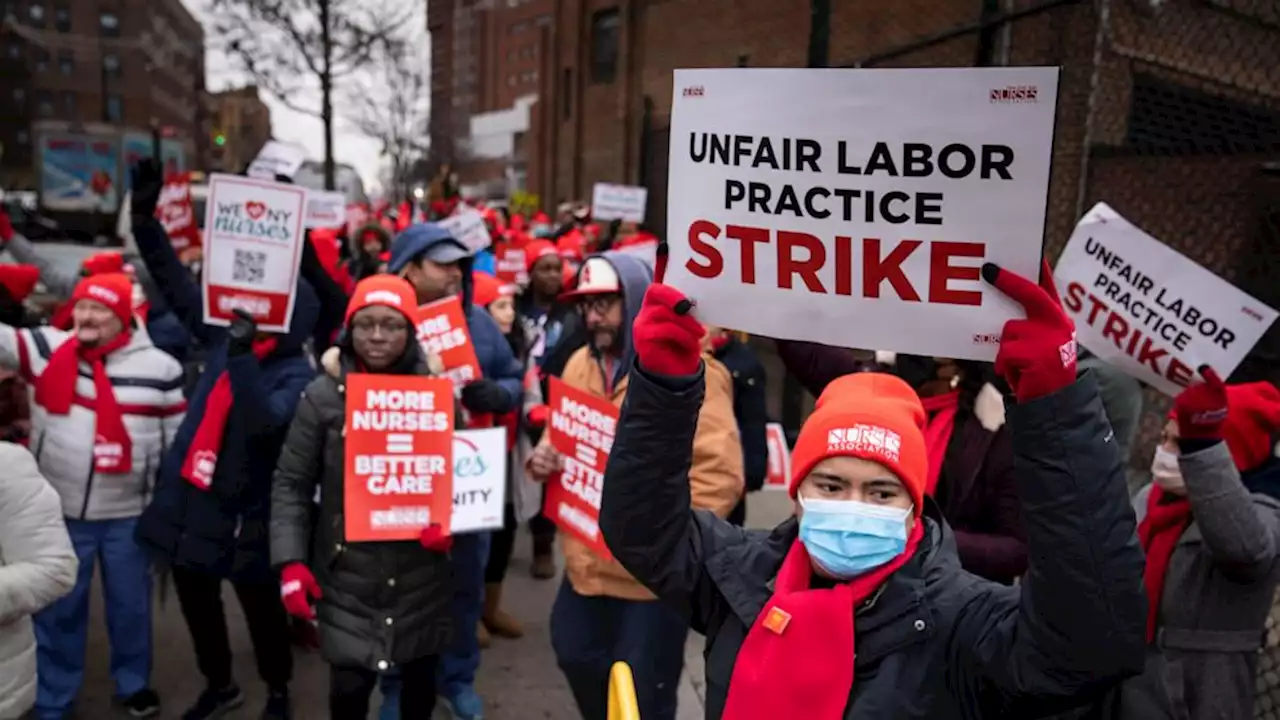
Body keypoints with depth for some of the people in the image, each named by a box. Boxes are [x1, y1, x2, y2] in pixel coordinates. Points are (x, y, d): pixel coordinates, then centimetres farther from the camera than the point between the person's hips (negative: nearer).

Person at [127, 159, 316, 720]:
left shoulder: (297, 374, -16)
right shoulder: (226, 337, 2)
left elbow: (263, 422, -33)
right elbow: (179, 288, 8)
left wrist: (242, 355, -38)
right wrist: (145, 219, 3)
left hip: (242, 508, -6)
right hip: (190, 496, 7)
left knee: (261, 605, 11)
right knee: (195, 597, 20)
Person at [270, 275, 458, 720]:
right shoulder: (323, 395, -6)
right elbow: (291, 484, -1)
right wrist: (291, 561, -9)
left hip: (422, 571, 2)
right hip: (347, 573, -1)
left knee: (420, 676, 16)